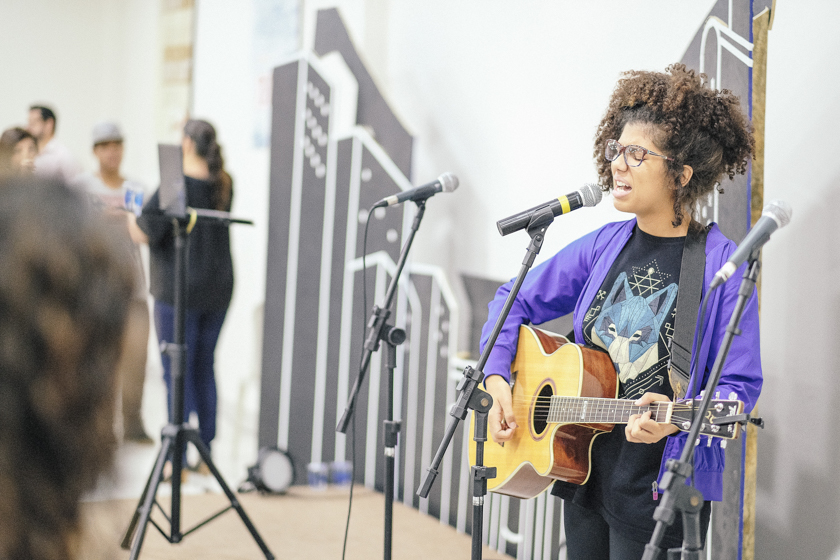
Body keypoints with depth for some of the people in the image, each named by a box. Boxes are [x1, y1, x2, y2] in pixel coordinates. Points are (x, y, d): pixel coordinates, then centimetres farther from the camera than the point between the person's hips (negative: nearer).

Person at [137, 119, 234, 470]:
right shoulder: (224, 185, 4)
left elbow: (145, 233, -14)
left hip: (179, 291, -6)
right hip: (219, 287, 6)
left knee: (177, 373, -1)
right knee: (204, 368, 15)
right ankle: (206, 453, 19)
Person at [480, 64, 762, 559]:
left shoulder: (721, 265, -13)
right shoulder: (603, 246, 3)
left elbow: (740, 384, -14)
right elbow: (516, 300, 14)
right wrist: (498, 379, 1)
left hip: (659, 489, -5)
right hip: (582, 469, 6)